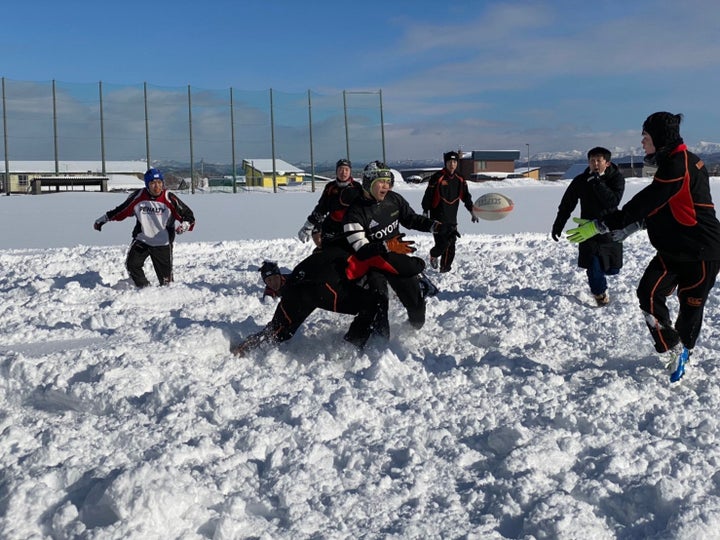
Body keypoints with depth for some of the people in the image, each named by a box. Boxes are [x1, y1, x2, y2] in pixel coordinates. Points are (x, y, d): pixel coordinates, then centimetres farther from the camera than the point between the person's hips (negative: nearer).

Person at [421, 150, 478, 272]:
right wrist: (425, 212, -6)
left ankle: (445, 267, 15)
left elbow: (466, 197, 14)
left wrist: (472, 211, 5)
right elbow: (428, 196, -6)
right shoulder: (437, 177, -9)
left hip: (452, 218, 5)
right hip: (437, 217, -5)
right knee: (442, 244, -11)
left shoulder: (460, 180, 7)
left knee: (451, 244, 2)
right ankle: (434, 255, 21)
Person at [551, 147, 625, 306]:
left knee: (612, 269, 8)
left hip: (611, 230, 0)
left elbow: (613, 201, -25)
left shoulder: (616, 178, -9)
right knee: (594, 267, -10)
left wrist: (597, 183, -29)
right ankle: (600, 293, 16)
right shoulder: (580, 181, -6)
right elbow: (566, 204, 6)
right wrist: (558, 226, 7)